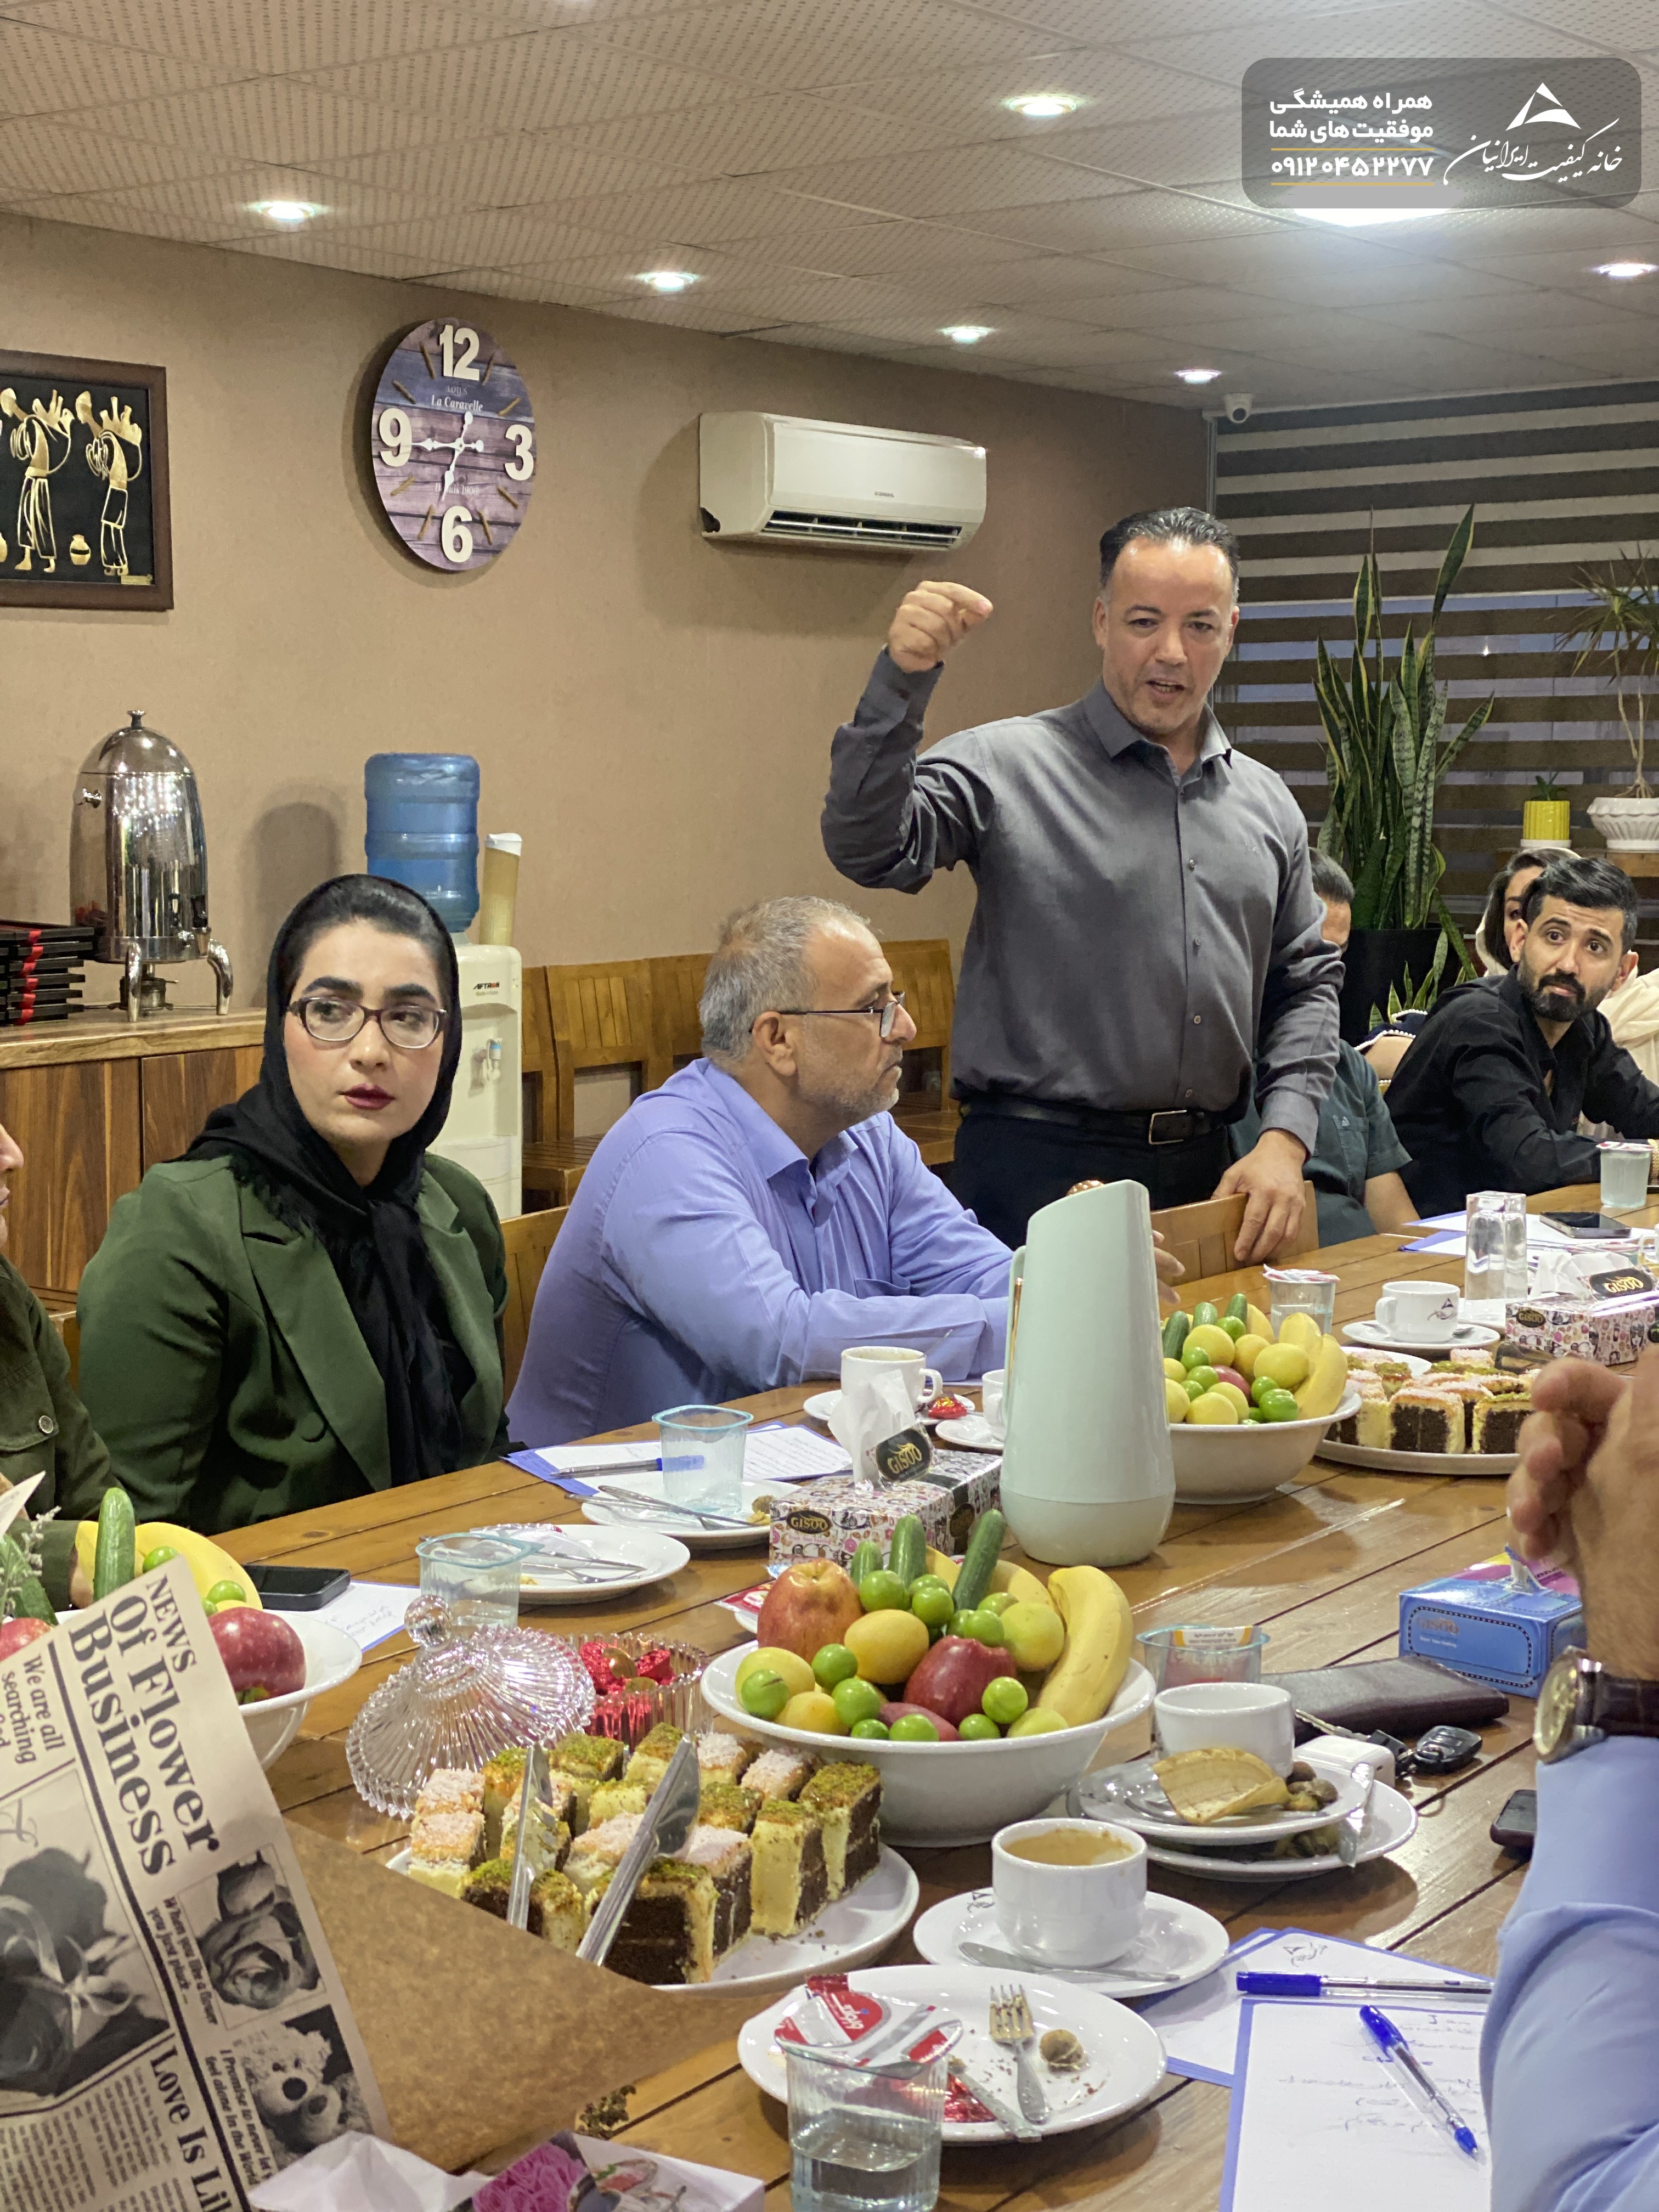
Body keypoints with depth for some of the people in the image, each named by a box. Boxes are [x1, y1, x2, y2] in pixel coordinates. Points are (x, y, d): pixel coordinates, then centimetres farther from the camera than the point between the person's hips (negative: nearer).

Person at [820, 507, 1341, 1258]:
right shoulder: (1009, 766, -3)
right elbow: (868, 847, -18)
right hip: (1041, 1169, -5)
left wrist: (1285, 1139, 4)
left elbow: (1306, 985, 17)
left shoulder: (1266, 803, 13)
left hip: (1209, 1171, 5)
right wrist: (902, 680, -30)